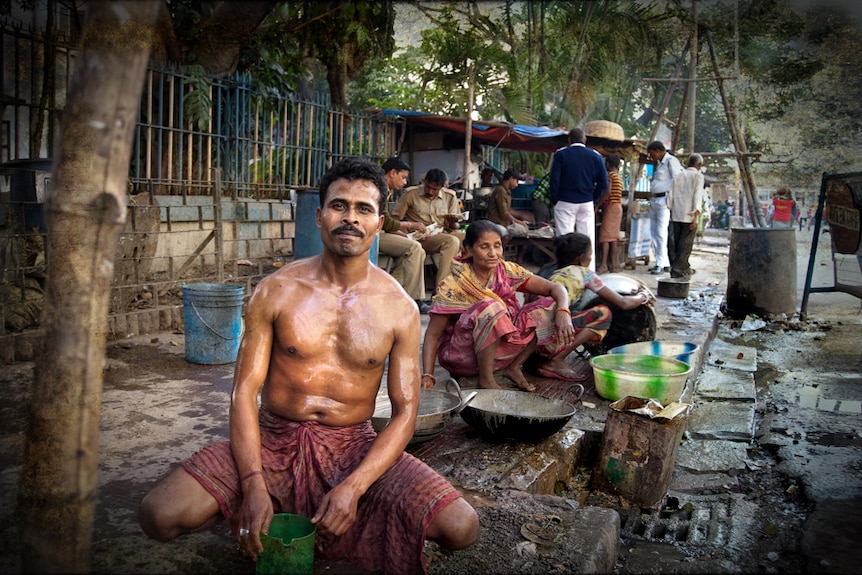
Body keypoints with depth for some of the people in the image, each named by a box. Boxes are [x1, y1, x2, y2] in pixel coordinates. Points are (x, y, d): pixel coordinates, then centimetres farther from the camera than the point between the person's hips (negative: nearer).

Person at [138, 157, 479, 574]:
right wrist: (253, 485, -20)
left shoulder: (399, 308, -4)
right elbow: (245, 391, -6)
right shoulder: (276, 291, -4)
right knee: (160, 516, -23)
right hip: (273, 440, 0)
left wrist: (353, 487, -20)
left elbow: (405, 411, -5)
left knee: (461, 527, -20)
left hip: (355, 446, 1)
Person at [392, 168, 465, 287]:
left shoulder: (450, 196, 11)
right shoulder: (410, 193, 1)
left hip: (443, 235, 5)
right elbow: (394, 219, 2)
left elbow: (457, 226, 14)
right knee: (452, 241, -34)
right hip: (420, 237, -5)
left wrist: (453, 223, -11)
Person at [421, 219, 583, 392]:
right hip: (465, 356, -5)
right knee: (490, 307, -33)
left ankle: (514, 367, -7)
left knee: (551, 307, -8)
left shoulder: (507, 271, -4)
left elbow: (556, 289, -4)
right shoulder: (454, 285, -16)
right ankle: (486, 378, -21)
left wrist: (563, 312, -25)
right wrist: (427, 376, -27)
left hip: (502, 345, 5)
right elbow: (432, 334, -15)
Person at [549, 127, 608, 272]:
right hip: (587, 204, 2)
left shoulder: (561, 154, -3)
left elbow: (555, 180, -8)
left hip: (565, 203, -2)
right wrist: (593, 199, 12)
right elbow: (603, 184, 2)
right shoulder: (595, 156, 3)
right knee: (588, 241, 6)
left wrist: (554, 200, 2)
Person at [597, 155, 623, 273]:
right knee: (613, 235, 10)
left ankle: (604, 265, -22)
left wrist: (597, 205, -16)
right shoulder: (619, 176, 18)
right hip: (618, 206, 9)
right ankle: (611, 263, 12)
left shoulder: (609, 175, -10)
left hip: (611, 207, -9)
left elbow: (607, 193, -20)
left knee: (605, 235, -14)